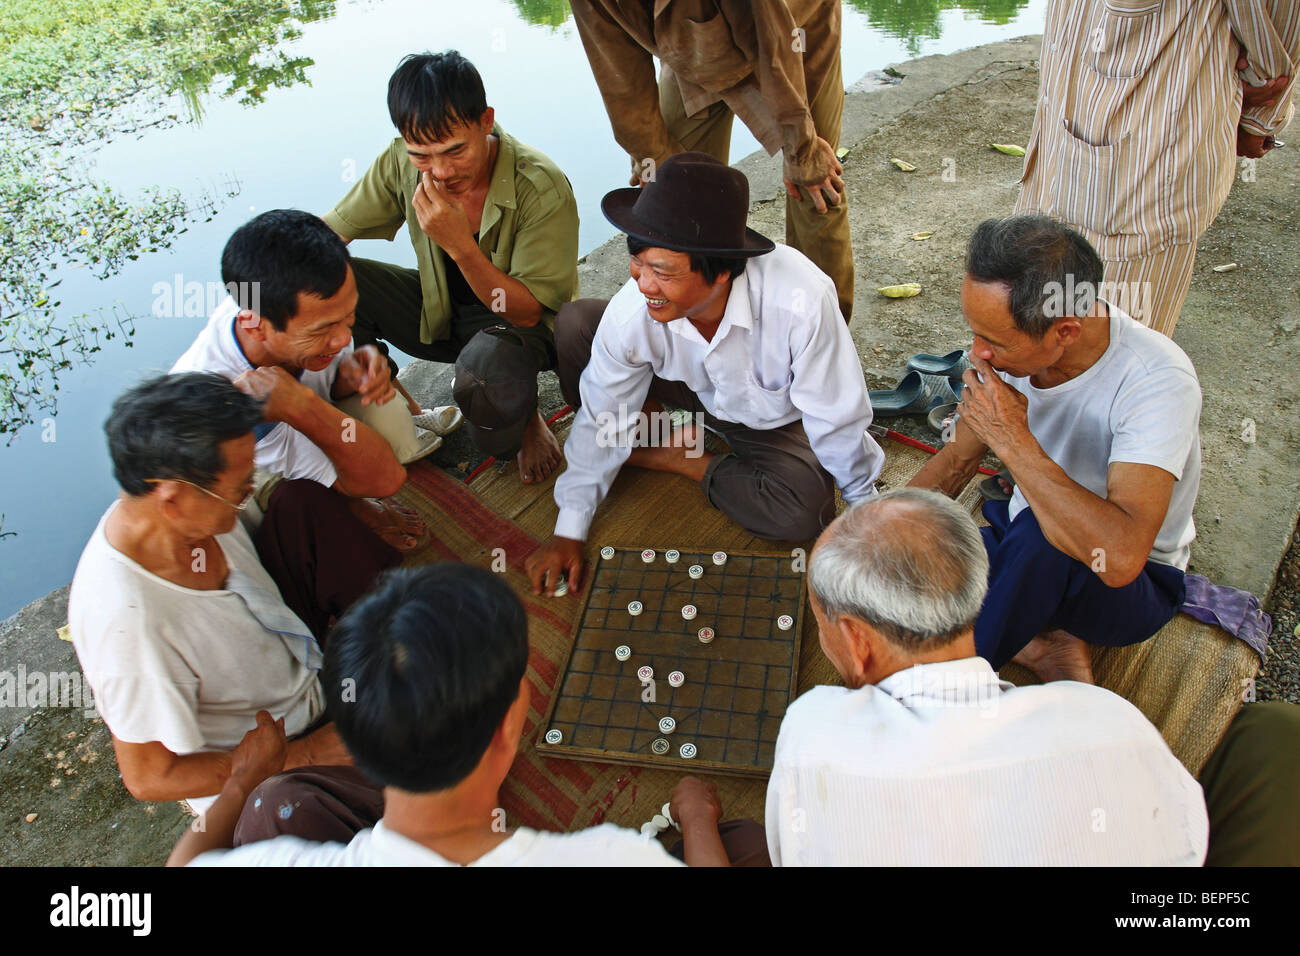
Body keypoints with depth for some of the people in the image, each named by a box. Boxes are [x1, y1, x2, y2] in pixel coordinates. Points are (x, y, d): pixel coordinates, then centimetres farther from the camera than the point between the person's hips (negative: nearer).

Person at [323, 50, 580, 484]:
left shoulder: (542, 188, -28)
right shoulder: (402, 162, -15)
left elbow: (527, 312, -24)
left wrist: (461, 245, -38)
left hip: (524, 323, -4)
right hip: (439, 313, 5)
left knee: (487, 366, -41)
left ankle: (526, 421, -2)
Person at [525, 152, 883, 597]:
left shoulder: (800, 304, -42)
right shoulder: (631, 311, -30)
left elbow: (838, 422, -27)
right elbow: (601, 421, -15)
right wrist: (569, 532, -11)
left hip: (774, 422, -1)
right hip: (695, 389, 1)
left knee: (804, 512, -32)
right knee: (575, 323, -20)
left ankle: (674, 457, -7)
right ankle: (643, 424, 8)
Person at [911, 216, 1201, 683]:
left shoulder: (1158, 381, -30)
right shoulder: (1013, 339, -12)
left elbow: (1120, 557, -43)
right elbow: (957, 460, 2)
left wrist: (1011, 439, -38)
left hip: (1134, 588, -5)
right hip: (1027, 552, 6)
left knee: (1039, 536, -39)